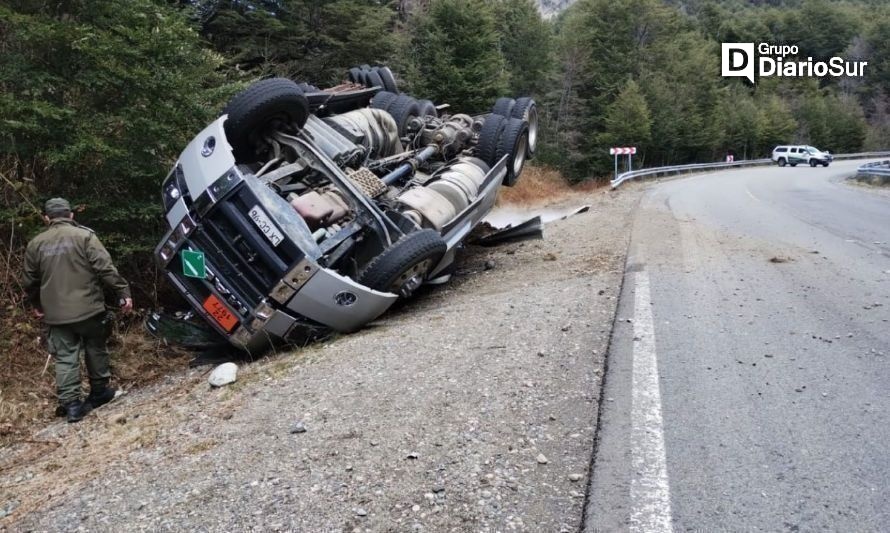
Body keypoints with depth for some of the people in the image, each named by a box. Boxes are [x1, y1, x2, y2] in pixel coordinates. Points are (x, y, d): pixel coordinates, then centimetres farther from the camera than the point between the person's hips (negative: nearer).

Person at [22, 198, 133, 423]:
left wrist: (36, 304, 30)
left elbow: (30, 281, 14)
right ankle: (99, 391, 26)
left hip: (56, 314, 2)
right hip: (88, 308, -2)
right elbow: (105, 268, -13)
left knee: (65, 358, 6)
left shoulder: (35, 244, 7)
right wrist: (123, 292, -9)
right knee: (96, 349, 16)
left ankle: (71, 404, 5)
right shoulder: (84, 235, -6)